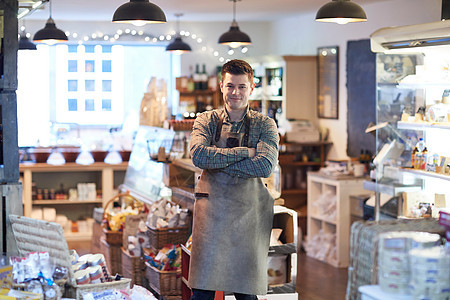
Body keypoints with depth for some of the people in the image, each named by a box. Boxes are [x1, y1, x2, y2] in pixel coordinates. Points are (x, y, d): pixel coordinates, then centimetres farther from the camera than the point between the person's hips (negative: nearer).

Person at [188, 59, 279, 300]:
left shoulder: (264, 125, 6)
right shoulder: (206, 121, 8)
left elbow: (266, 166, -11)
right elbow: (198, 154, -11)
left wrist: (217, 161, -10)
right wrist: (244, 152, -11)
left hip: (250, 212, 0)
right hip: (211, 209, 0)